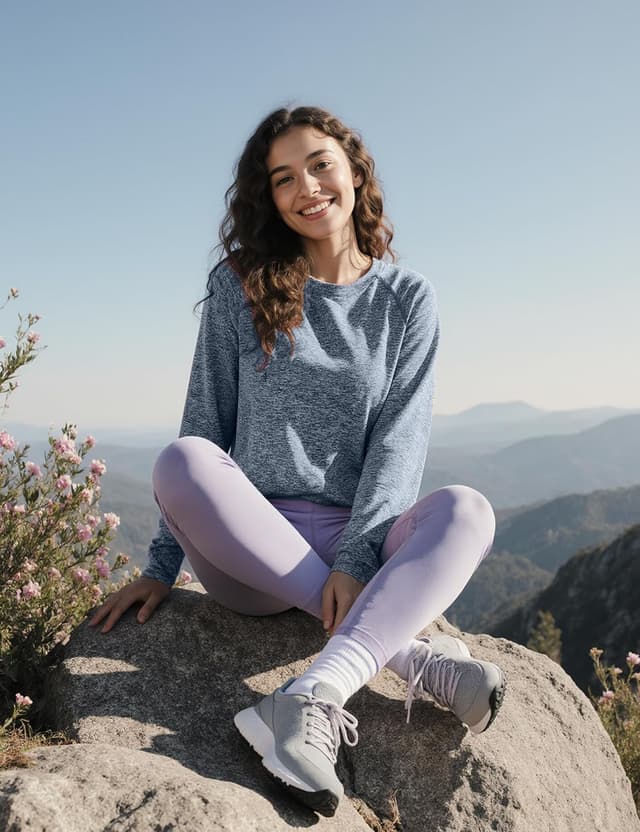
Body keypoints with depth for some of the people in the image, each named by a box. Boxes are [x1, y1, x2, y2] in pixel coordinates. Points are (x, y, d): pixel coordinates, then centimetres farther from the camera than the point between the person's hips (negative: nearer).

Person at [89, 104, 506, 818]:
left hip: (360, 543, 0)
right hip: (248, 550, 1)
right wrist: (162, 564, 0)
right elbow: (205, 423, 5)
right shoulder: (242, 286, 7)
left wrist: (355, 559, -18)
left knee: (467, 511, -27)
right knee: (180, 462, -30)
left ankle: (312, 701, -43)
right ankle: (407, 647, -29)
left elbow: (400, 440, -3)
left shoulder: (407, 299, 6)